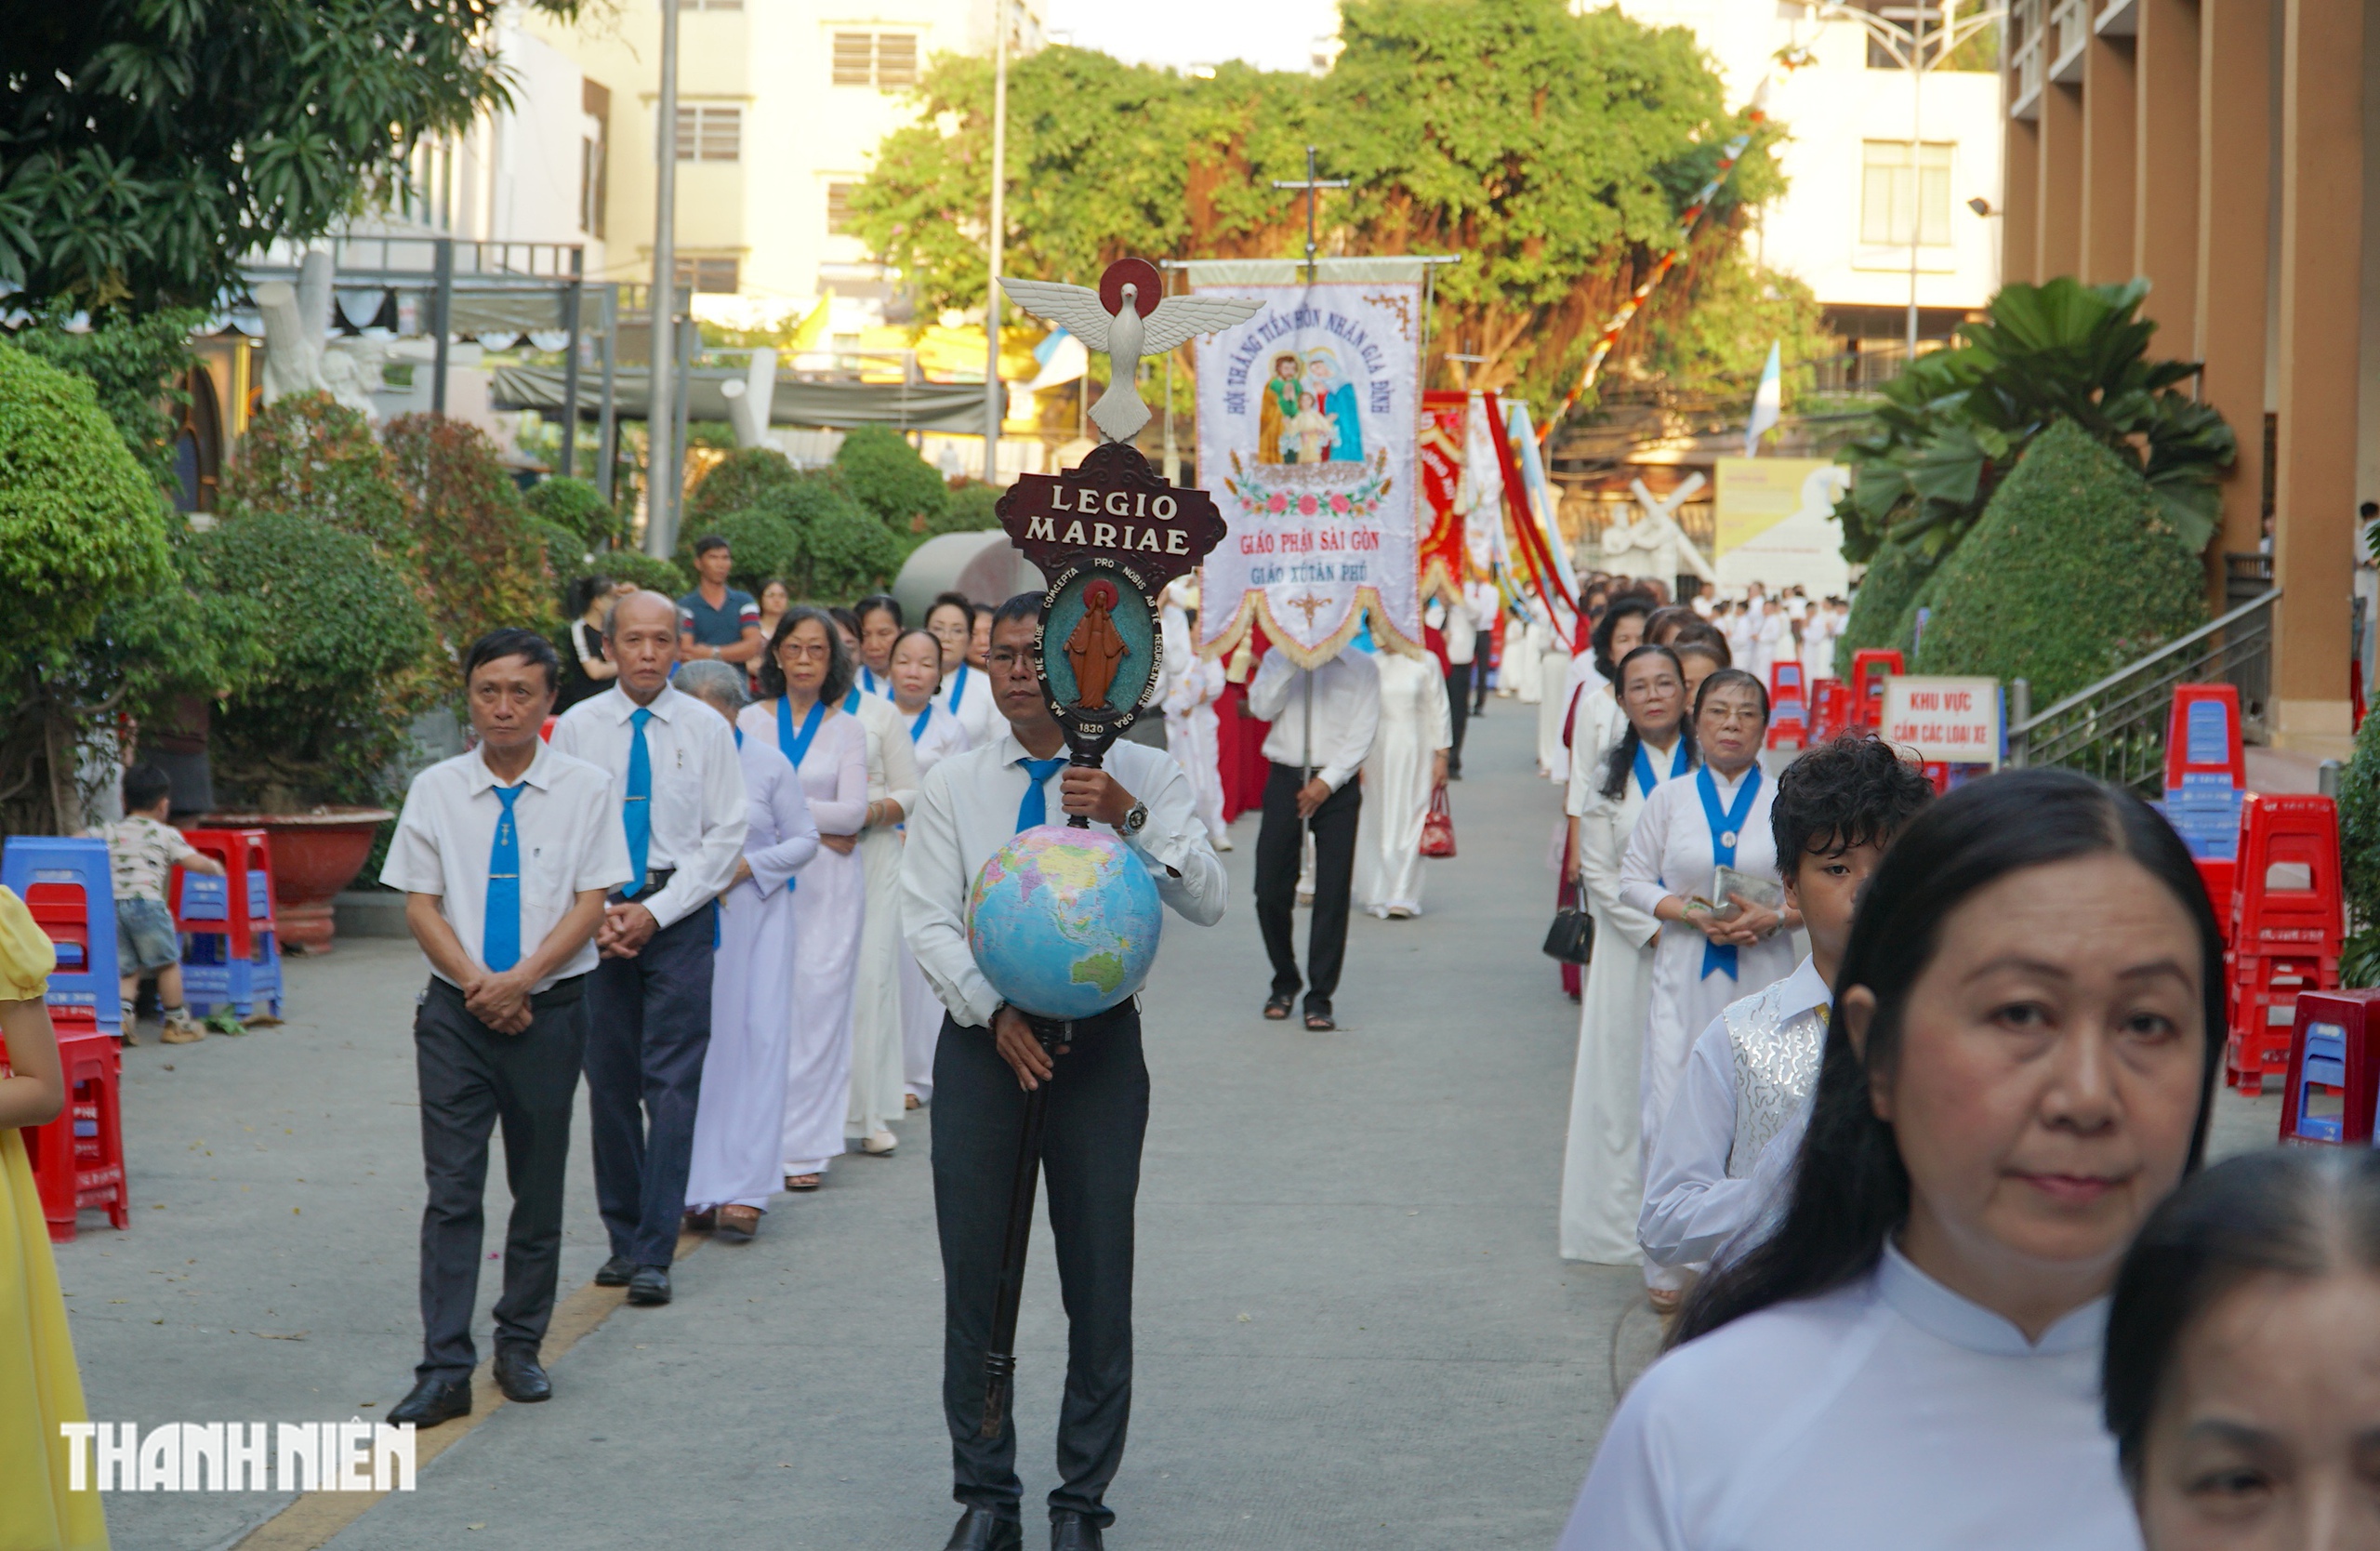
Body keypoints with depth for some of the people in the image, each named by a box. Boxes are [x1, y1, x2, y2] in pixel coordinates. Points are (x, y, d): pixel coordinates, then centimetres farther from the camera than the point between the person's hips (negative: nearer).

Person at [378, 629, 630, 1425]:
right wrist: (476, 983, -10)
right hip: (457, 1011, 0)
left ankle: (520, 1345, 22)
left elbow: (592, 902, -4)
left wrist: (519, 980, -14)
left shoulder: (585, 788, 0)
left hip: (550, 1008, 0)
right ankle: (444, 1369, -6)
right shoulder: (435, 790, 4)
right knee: (451, 1189, -5)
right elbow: (420, 904, 3)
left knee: (539, 1187, 8)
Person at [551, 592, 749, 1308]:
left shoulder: (706, 729, 1)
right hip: (595, 918, 2)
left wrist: (655, 911, -8)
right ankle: (623, 1239, 17)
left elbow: (726, 835, 0)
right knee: (609, 1082, 6)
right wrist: (596, 914, -7)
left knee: (672, 1081, -7)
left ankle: (655, 1254, -7)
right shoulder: (577, 727, 4)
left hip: (679, 918, -2)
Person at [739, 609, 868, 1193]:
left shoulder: (848, 729, 8)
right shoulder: (748, 721, 7)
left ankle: (805, 1147, 1)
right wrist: (816, 826, -9)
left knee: (818, 1008, -4)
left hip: (828, 883, 0)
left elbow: (853, 812, -2)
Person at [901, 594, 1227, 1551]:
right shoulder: (953, 785, 7)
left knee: (1099, 1275, 0)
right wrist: (996, 1012, -15)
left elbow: (1207, 905, -9)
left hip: (1099, 1040, -1)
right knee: (975, 1273, 3)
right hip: (983, 1038, 2)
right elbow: (929, 924, 0)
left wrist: (1132, 818, -23)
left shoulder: (1142, 775, 2)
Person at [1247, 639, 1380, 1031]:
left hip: (1337, 786, -1)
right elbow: (1261, 707, -6)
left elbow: (1363, 733, -2)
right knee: (1271, 890, -1)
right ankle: (1284, 983, 21)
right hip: (1285, 780, 1)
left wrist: (1327, 781, -11)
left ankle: (1319, 998, 1)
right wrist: (1293, 661, -10)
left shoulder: (1360, 667, 4)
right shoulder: (1277, 659, 10)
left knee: (1332, 895, -5)